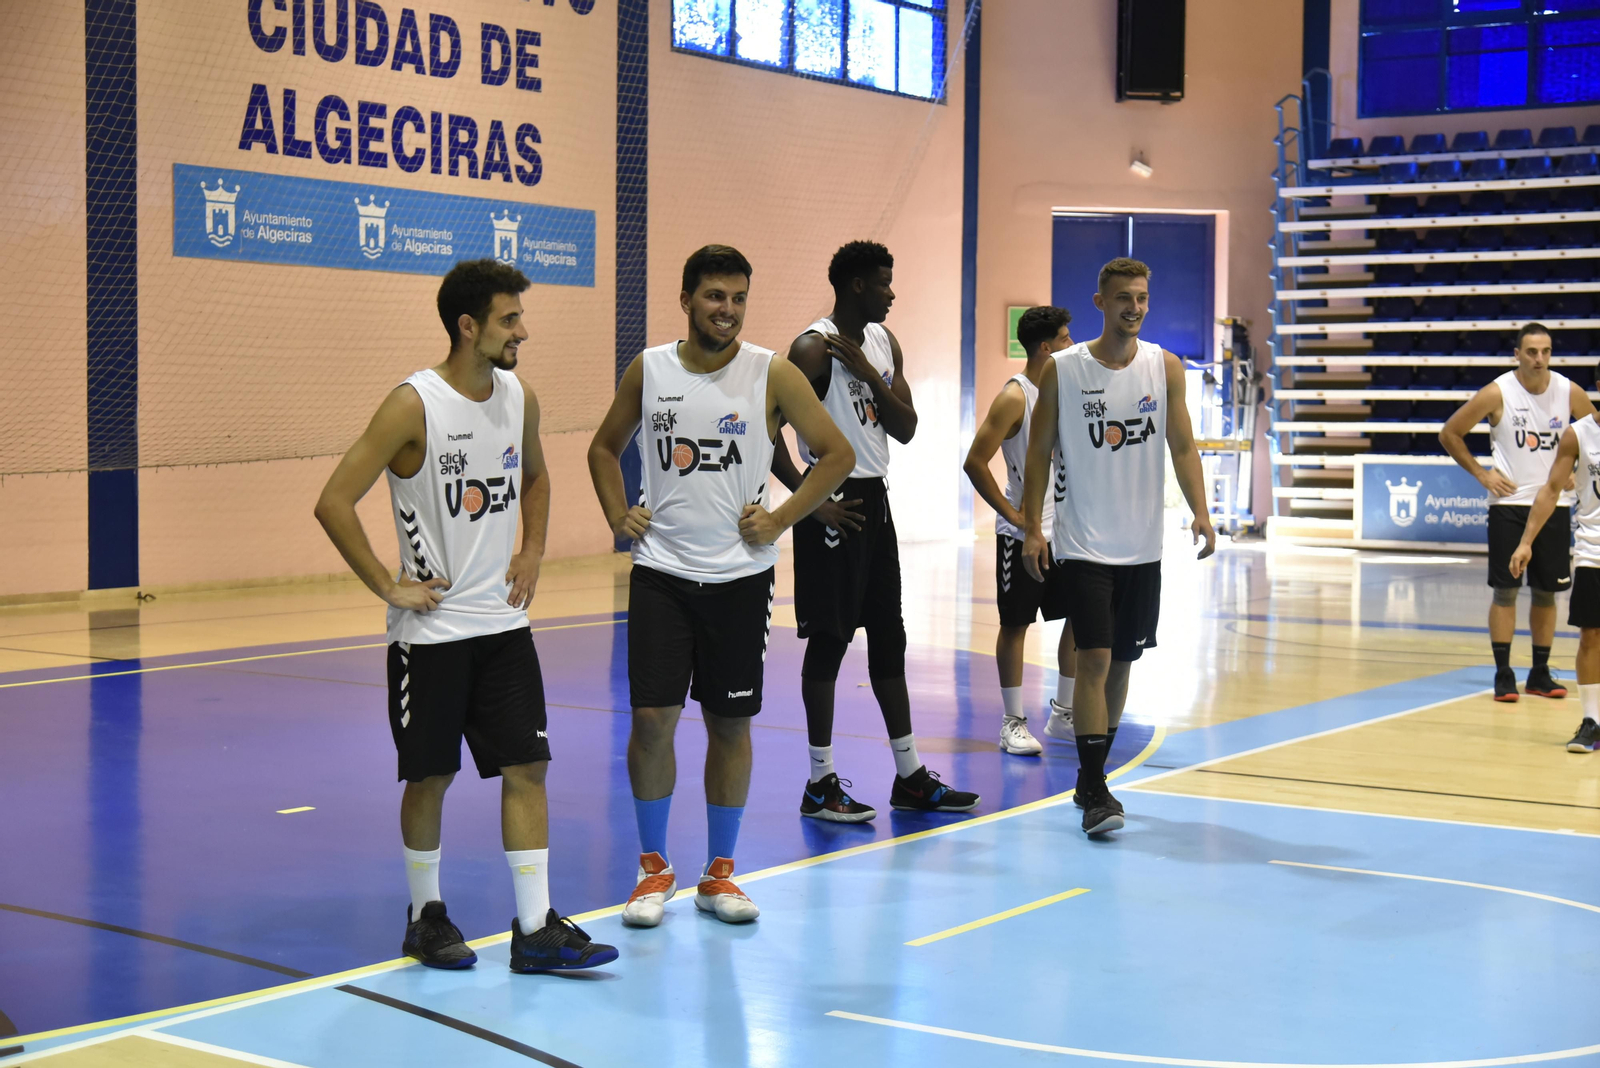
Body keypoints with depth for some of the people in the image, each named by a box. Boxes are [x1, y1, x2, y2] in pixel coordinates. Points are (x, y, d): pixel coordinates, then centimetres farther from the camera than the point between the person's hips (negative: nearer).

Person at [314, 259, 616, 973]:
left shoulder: (520, 399, 4)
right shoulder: (413, 406, -15)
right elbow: (334, 503, -15)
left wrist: (532, 552, 11)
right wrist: (388, 587, -13)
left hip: (503, 622, 5)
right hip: (432, 629, -5)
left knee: (526, 767, 0)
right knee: (430, 777, 6)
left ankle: (536, 930, 4)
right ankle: (426, 916, 24)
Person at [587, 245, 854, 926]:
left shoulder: (772, 375, -4)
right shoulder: (648, 370, 2)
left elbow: (837, 454, 1)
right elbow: (604, 446, 18)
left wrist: (781, 519, -5)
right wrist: (618, 516, 4)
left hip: (740, 576, -1)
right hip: (661, 571, 1)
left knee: (730, 723, 6)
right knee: (652, 716, -4)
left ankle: (719, 874, 19)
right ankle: (654, 866, 14)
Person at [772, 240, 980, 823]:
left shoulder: (884, 344, 11)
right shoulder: (813, 349, -14)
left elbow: (906, 429, 5)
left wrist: (867, 373, -10)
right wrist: (812, 502, -18)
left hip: (875, 498, 8)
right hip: (834, 505, -8)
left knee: (889, 636, 12)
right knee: (829, 639, -3)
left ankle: (910, 779, 20)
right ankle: (820, 785, 6)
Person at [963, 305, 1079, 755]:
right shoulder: (1014, 397, -14)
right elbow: (975, 462, -19)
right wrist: (1014, 516, -17)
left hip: (1065, 528, 7)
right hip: (1023, 533, -7)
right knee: (1016, 624, 0)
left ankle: (1063, 715, 21)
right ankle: (1013, 722, 8)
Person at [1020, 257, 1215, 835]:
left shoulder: (1165, 367, 3)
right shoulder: (1062, 370, -4)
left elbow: (1182, 446, 4)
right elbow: (1039, 453, 0)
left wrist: (1201, 513, -9)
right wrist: (1032, 527, -7)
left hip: (1143, 545, 4)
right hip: (1084, 543, -4)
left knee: (1122, 662, 11)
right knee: (1095, 659, -12)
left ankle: (1090, 778, 26)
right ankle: (1094, 789, -9)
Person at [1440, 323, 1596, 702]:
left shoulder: (1569, 392, -2)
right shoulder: (1497, 393, -9)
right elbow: (1449, 434, -1)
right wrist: (1481, 473, -5)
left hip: (1554, 503, 3)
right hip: (1509, 503, -2)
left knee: (1547, 591, 7)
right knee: (1505, 589, -2)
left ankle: (1540, 674, 16)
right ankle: (1503, 674, 4)